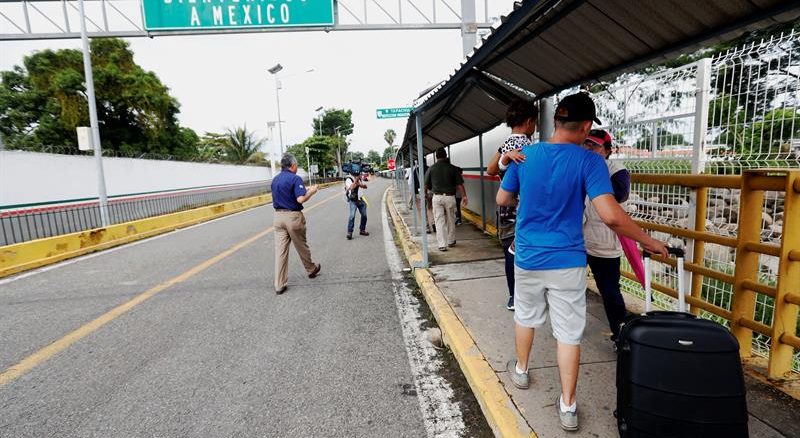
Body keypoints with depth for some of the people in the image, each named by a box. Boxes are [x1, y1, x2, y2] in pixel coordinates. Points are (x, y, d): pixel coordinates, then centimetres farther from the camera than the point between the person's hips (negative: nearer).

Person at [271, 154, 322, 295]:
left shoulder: (275, 179, 11)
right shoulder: (295, 179, -12)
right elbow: (300, 199, -22)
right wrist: (311, 191, -4)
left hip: (278, 216, 5)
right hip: (293, 216, -5)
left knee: (280, 250, 4)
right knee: (301, 246, 14)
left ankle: (279, 285, 5)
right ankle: (311, 270, 37)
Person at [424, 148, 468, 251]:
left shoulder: (431, 169, 1)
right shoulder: (452, 168, 0)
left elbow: (426, 185, 7)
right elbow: (459, 184, -3)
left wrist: (425, 193, 25)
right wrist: (464, 196, 5)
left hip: (437, 197, 0)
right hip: (450, 197, 0)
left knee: (439, 221, 3)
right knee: (451, 220, 15)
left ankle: (442, 245, 0)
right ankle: (451, 241, 28)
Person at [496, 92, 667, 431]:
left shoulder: (523, 156, -3)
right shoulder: (589, 161, -12)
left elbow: (502, 200, 8)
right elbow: (611, 216, -20)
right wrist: (650, 242, -5)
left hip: (528, 258, 3)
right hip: (567, 262, -2)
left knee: (525, 317, 23)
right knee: (568, 333, 9)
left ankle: (520, 371, 43)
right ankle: (568, 407, 19)